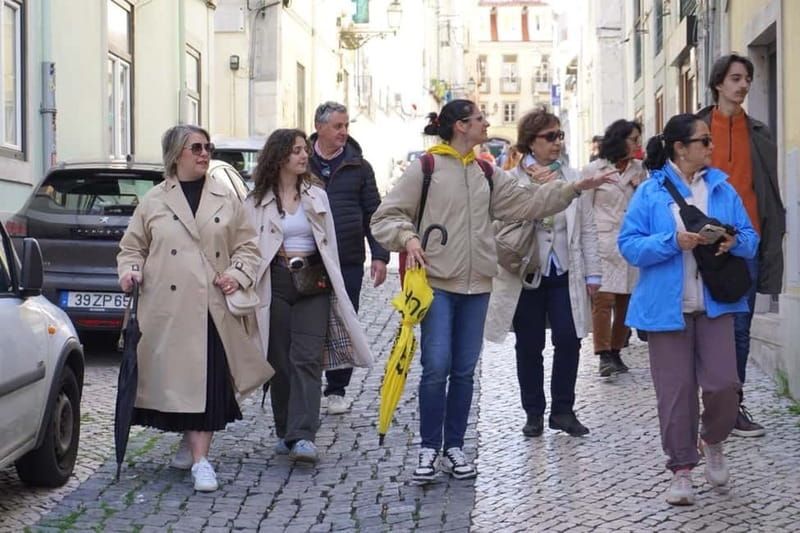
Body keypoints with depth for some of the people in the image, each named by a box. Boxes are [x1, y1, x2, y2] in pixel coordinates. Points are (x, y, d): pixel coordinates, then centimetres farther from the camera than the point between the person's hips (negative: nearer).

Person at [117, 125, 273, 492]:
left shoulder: (226, 200, 11)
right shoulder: (154, 201, 10)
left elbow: (247, 246, 13)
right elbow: (132, 246, 15)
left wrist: (239, 273, -4)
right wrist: (130, 269, -4)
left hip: (213, 307, 0)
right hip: (167, 308, 0)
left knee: (208, 383, -8)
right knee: (174, 378, 4)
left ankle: (199, 456, -5)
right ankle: (191, 441, 26)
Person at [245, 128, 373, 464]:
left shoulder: (317, 196, 13)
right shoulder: (257, 202, 5)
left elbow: (330, 244, 14)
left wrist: (333, 285, 9)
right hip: (275, 284, -1)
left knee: (307, 360, -11)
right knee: (280, 361, 3)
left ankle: (302, 437, -19)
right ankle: (285, 433, 16)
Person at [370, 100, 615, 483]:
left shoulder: (486, 174, 14)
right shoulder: (426, 168, -3)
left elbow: (526, 203, 10)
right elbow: (386, 216, -1)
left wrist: (573, 189, 3)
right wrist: (408, 237, -19)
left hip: (476, 285, 6)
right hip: (437, 282, -6)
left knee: (464, 370, 8)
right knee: (436, 366, -11)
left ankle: (454, 448, 18)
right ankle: (429, 449, 2)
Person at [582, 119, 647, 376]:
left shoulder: (638, 169, 13)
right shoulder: (593, 170, 2)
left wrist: (640, 188, -1)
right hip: (604, 244, -4)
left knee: (626, 300, 4)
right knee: (603, 298, -13)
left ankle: (616, 351, 14)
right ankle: (604, 355, -11)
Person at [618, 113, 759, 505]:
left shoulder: (722, 188, 8)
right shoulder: (651, 191, -2)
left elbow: (750, 239, 10)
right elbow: (629, 245, -7)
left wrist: (734, 242, -13)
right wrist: (673, 242, -20)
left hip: (714, 304, 2)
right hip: (667, 307, -2)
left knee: (723, 383, -5)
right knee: (675, 389, 1)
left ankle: (712, 441, 25)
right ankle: (681, 469, 14)